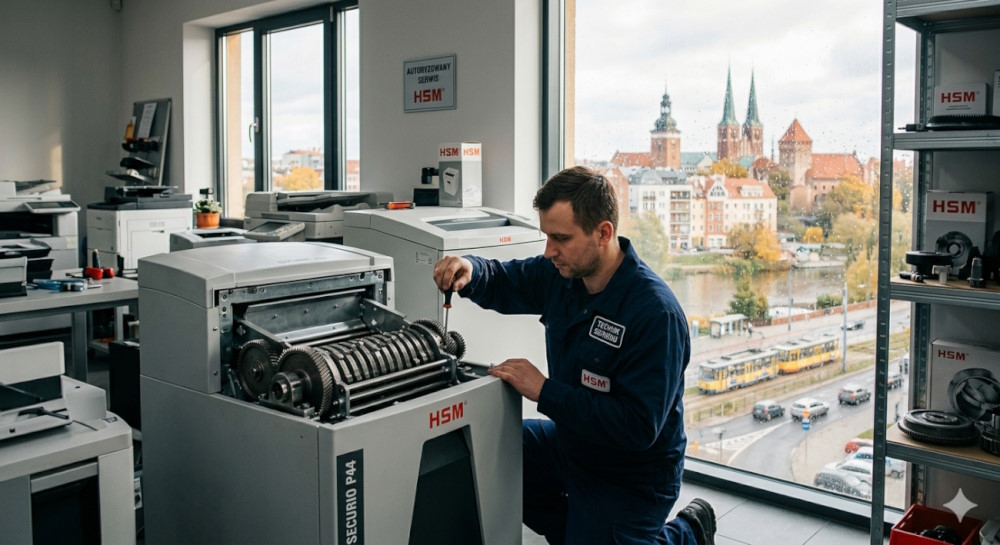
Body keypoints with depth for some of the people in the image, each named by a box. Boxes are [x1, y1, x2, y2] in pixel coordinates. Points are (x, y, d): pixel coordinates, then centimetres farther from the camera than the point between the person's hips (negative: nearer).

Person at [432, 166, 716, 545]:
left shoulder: (655, 313, -31)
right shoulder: (562, 272, -10)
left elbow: (639, 426, -32)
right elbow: (505, 284, 6)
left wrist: (544, 391, -31)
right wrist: (469, 271, -19)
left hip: (630, 477, -7)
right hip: (570, 442, 7)